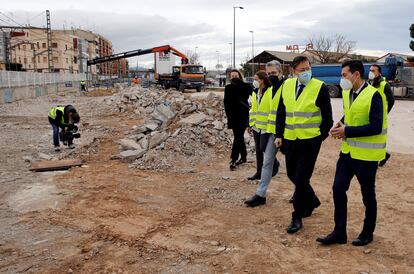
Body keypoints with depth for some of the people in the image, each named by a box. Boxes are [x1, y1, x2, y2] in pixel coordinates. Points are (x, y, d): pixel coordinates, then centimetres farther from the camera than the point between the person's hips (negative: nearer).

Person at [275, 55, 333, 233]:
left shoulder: (320, 87, -8)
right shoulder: (287, 85, 6)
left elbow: (327, 117, -3)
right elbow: (281, 112, 11)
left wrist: (321, 136, -4)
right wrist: (279, 135, 7)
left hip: (310, 140, -5)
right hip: (290, 139, 6)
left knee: (301, 178, -3)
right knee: (292, 174, 15)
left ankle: (297, 217, 11)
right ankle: (312, 201, 40)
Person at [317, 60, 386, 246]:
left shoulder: (374, 96, -18)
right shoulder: (347, 93, 6)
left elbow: (376, 127, -23)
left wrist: (347, 131, -22)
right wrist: (340, 126, -2)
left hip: (366, 155, -7)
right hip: (347, 151, 7)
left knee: (367, 195, 10)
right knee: (338, 189, 5)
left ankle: (367, 233, 29)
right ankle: (339, 232, 18)